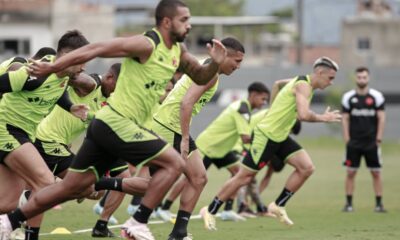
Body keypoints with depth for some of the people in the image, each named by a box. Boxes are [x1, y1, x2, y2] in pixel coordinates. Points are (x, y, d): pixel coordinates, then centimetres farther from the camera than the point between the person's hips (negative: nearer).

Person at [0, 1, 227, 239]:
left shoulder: (178, 51, 11)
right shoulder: (146, 45, -16)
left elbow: (200, 77, 22)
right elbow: (96, 49, -19)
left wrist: (215, 64, -1)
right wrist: (51, 67, -22)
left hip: (107, 126, 9)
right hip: (117, 123, -9)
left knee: (71, 187, 10)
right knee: (174, 163, -11)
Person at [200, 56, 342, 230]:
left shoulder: (303, 82, 9)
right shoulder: (304, 85, -20)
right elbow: (304, 115, -35)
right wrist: (323, 118, -19)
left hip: (280, 137, 9)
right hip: (266, 136, -9)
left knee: (306, 167, -5)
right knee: (244, 177, -2)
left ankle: (278, 206, 4)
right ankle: (210, 211, 11)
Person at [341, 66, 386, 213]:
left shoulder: (376, 96, 1)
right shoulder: (348, 97, 3)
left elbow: (381, 118, 1)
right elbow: (345, 119, 4)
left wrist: (378, 138, -6)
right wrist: (347, 139, -4)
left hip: (372, 142, 0)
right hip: (354, 142, 0)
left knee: (376, 173, 0)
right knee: (351, 172, -2)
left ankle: (379, 203, 6)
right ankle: (349, 203, 4)